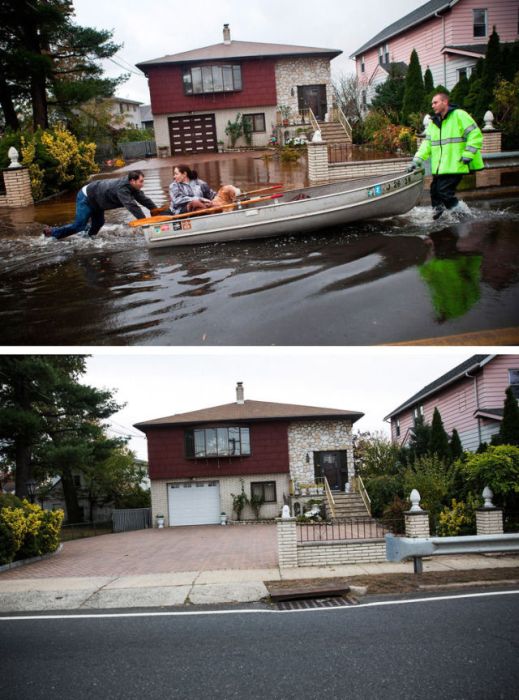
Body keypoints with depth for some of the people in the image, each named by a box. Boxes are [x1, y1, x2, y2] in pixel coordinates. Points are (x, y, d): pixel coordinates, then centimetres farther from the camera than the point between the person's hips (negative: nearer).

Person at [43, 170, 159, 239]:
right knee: (79, 226, -5)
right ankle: (52, 232, 9)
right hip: (86, 198, -9)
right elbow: (131, 206, -45)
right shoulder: (122, 189, -37)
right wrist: (145, 221, -47)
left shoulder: (133, 187, -8)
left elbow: (144, 199, -5)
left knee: (98, 223, 12)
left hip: (96, 200, 9)